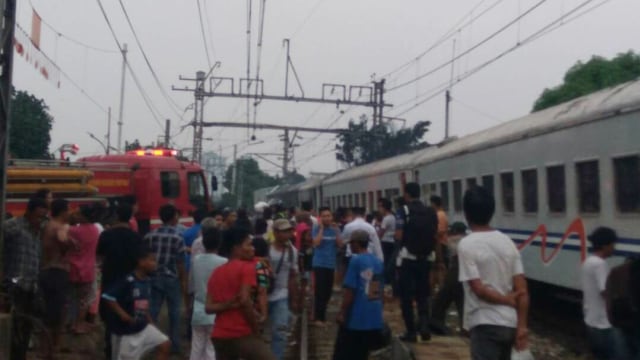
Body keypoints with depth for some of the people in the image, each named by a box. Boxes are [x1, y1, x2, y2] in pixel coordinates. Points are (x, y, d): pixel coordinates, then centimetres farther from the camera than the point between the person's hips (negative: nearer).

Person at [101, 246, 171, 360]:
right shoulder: (127, 281, -22)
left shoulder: (147, 282, 4)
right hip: (125, 331, -7)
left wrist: (150, 321, 11)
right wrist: (123, 314, -25)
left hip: (143, 327, 7)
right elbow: (107, 297, -24)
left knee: (164, 344, -2)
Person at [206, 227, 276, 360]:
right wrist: (257, 332, -7)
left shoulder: (216, 273, 17)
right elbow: (244, 301, -16)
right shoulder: (247, 267, -6)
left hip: (219, 336, 8)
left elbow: (208, 307, 7)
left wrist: (227, 305, -7)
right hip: (242, 335, -8)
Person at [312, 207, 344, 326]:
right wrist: (321, 228, -17)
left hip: (331, 264, 5)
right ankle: (318, 317, 0)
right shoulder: (316, 229, -6)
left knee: (328, 291, 11)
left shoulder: (335, 229, 6)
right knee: (320, 291, -7)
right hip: (319, 264, -5)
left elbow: (340, 245, -3)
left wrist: (336, 230, -12)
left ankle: (322, 315, 26)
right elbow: (316, 243, -20)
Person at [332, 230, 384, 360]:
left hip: (355, 318, -7)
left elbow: (350, 290, -14)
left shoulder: (356, 260, -11)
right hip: (374, 320, 7)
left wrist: (342, 313, -7)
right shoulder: (378, 262, 9)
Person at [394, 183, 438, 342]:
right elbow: (435, 236, 6)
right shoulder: (431, 212, 5)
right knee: (423, 294, 16)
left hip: (407, 258, -4)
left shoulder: (404, 211, -9)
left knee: (406, 296, 5)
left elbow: (399, 236, -15)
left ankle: (411, 331, 5)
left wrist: (396, 235, 5)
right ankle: (424, 326, 1)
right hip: (424, 258, 4)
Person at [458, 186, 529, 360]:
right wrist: (522, 326, 1)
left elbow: (479, 289, -17)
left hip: (485, 324, -7)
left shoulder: (467, 245, -13)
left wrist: (507, 300, -3)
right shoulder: (507, 242, 5)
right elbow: (522, 290, 1)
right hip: (509, 323, 7)